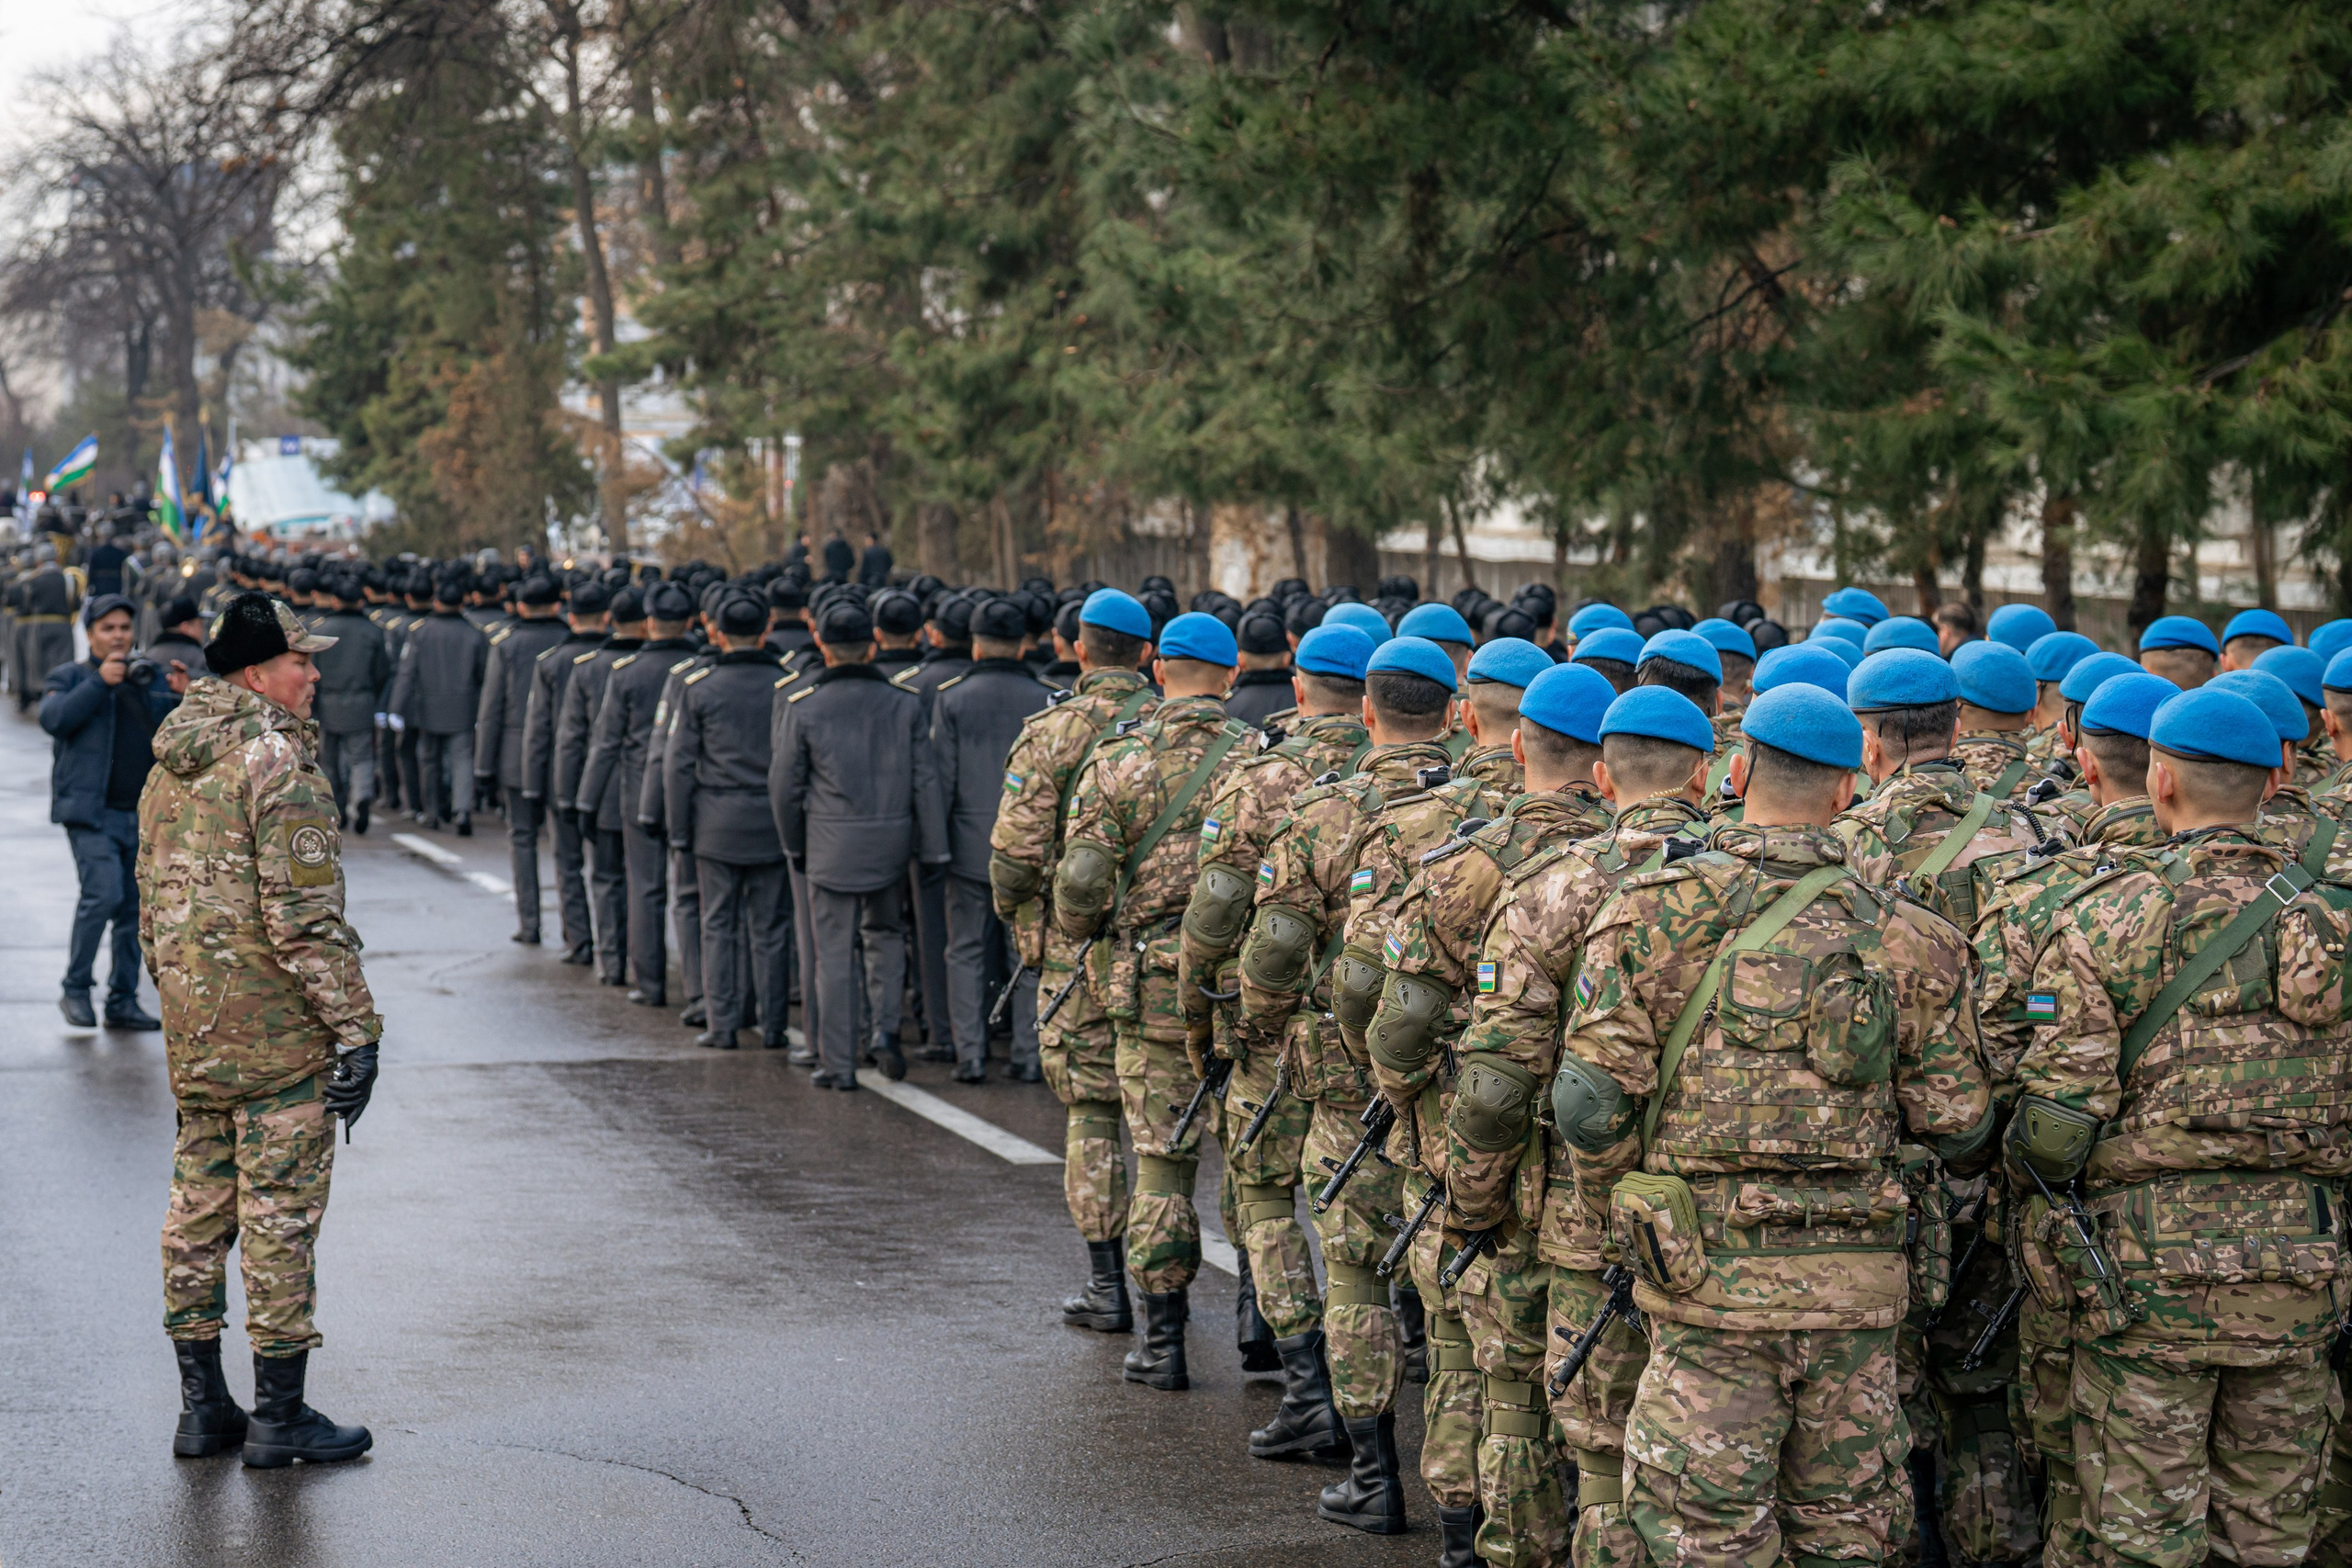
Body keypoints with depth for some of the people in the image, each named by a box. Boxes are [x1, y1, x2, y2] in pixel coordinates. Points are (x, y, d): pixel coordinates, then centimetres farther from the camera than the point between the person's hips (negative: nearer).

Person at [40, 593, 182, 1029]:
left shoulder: (151, 679, 17)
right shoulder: (70, 678, 8)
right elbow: (53, 718, -12)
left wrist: (182, 698, -9)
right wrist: (99, 682, -17)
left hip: (145, 814, 4)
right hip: (92, 810, -4)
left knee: (135, 907, 5)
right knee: (103, 892, -19)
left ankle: (122, 1001, 13)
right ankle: (75, 989, -4)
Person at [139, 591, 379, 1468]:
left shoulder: (171, 765, 13)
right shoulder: (277, 761, -16)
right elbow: (303, 914, -21)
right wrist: (355, 1027, -17)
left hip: (192, 1025, 9)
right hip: (277, 1024, -9)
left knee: (200, 1200, 12)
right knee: (280, 1207, -3)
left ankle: (202, 1406, 18)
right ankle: (278, 1417, 1)